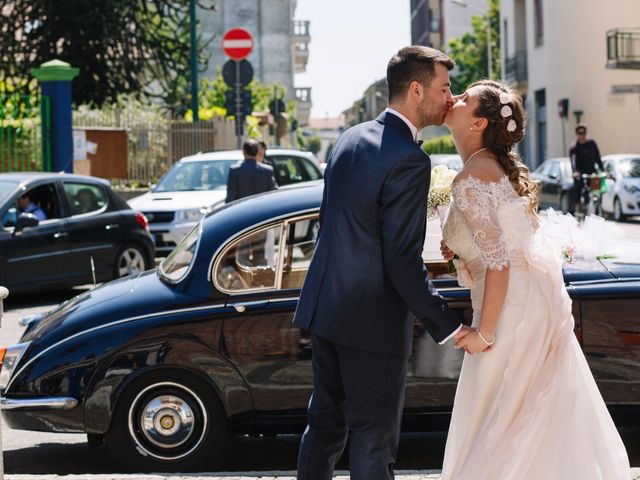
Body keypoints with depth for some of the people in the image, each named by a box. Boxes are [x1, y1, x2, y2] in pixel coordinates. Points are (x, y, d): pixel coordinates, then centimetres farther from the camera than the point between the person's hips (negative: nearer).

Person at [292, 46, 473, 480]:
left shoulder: (351, 138, 8)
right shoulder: (410, 160, -19)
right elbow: (403, 261, -21)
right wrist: (449, 327, -17)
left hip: (325, 308, 8)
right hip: (373, 320, -8)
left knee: (325, 423, 18)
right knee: (373, 441, 2)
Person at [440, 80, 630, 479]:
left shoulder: (470, 180, -18)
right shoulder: (498, 166, 10)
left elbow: (498, 262, -23)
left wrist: (484, 334, -17)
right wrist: (460, 246, 7)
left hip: (515, 303, -9)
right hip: (540, 292, 9)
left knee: (497, 421, 4)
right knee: (544, 410, 18)